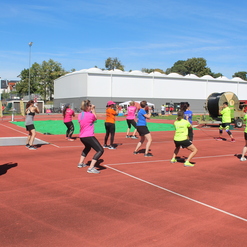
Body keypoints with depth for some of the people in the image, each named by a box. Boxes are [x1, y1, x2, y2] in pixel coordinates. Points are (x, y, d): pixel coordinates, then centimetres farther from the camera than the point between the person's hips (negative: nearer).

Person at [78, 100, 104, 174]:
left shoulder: (80, 115, 8)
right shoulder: (90, 115, -13)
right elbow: (95, 118, 8)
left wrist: (91, 110, 19)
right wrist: (93, 109, 14)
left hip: (82, 136, 9)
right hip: (89, 136, -9)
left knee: (87, 148, 38)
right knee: (100, 150, -10)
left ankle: (80, 163, 45)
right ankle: (91, 168, -17)